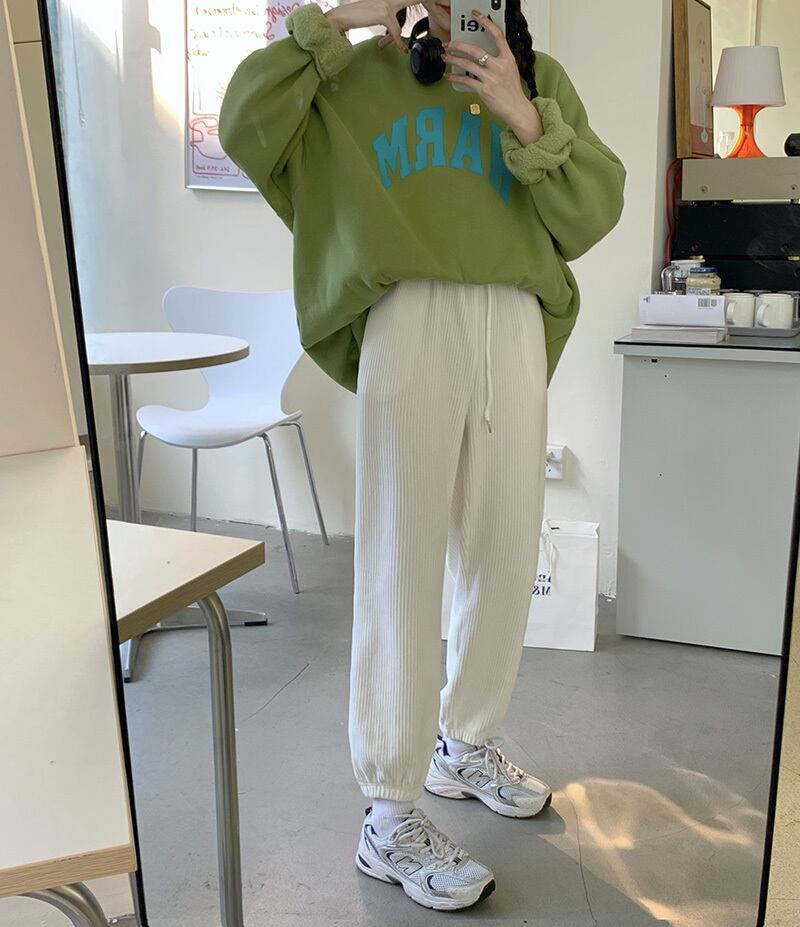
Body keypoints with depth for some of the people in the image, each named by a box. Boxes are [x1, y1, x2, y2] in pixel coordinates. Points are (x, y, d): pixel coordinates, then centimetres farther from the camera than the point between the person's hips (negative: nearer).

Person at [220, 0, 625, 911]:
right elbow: (245, 127, 0)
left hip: (513, 331, 4)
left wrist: (525, 121, -7)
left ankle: (465, 743, 31)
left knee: (506, 553, 9)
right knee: (402, 567, -5)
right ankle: (389, 819, 4)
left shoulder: (539, 79, 17)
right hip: (407, 325, -4)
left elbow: (592, 215, 6)